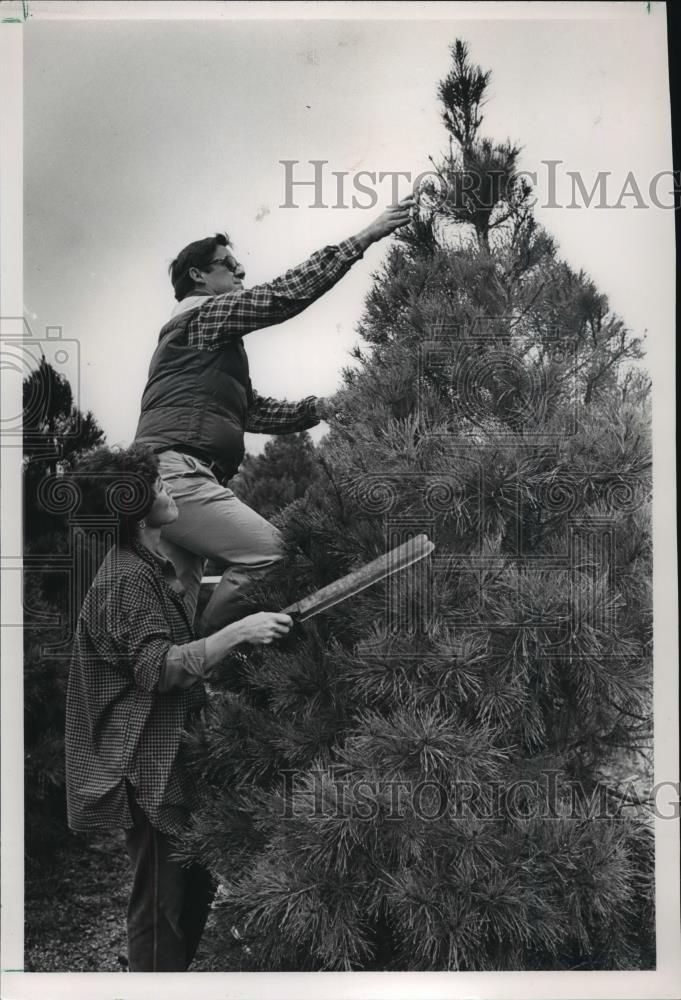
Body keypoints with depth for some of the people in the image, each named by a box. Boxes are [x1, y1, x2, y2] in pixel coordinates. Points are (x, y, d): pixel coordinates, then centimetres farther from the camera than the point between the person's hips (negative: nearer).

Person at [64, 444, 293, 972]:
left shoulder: (152, 569, 14)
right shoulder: (126, 578, -18)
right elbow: (157, 667, -27)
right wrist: (237, 632, -31)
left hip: (174, 759, 10)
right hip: (149, 769, -10)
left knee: (196, 886, 18)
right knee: (162, 902, 1)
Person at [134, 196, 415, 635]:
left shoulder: (215, 351, 31)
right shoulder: (203, 315, 2)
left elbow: (256, 411, 27)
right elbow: (285, 295, -8)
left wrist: (319, 408, 16)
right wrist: (366, 236, -8)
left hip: (171, 481, 10)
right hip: (175, 470, -10)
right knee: (268, 551, -18)